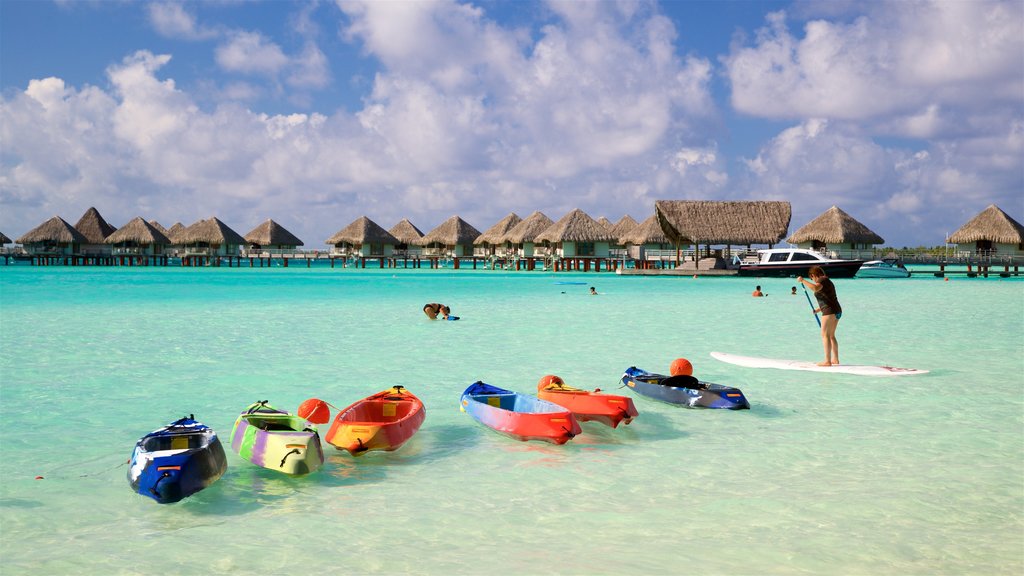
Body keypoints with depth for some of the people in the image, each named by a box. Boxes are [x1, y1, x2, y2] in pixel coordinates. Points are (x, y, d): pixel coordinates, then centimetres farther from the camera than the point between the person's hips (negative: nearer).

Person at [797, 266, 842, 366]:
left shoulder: (822, 280, -7)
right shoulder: (827, 281, 23)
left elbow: (815, 288, -30)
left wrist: (803, 280, -22)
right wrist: (819, 309, 30)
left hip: (829, 311, -10)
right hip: (837, 311, 10)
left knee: (825, 335, -8)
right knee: (831, 335, 17)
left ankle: (827, 361, -12)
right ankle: (835, 359, 19)